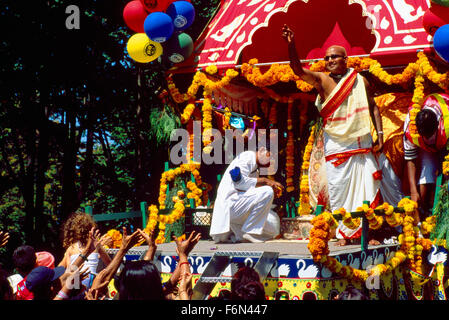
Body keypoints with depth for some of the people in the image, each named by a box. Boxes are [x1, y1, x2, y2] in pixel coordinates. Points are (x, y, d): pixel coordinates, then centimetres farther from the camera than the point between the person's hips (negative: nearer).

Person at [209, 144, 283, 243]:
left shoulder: (255, 170, 24)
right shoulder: (248, 156, -6)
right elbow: (239, 182, -19)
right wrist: (264, 181, -15)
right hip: (230, 202, -10)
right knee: (267, 192, -26)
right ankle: (249, 231, -20)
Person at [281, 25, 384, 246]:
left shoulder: (361, 81, 8)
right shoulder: (322, 80, 1)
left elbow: (373, 107, 13)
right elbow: (298, 70, -14)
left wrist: (380, 134, 6)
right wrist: (291, 45, -28)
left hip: (362, 144, 2)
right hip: (336, 146, -2)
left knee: (368, 187, 0)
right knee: (339, 190, -1)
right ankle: (343, 233, 8)